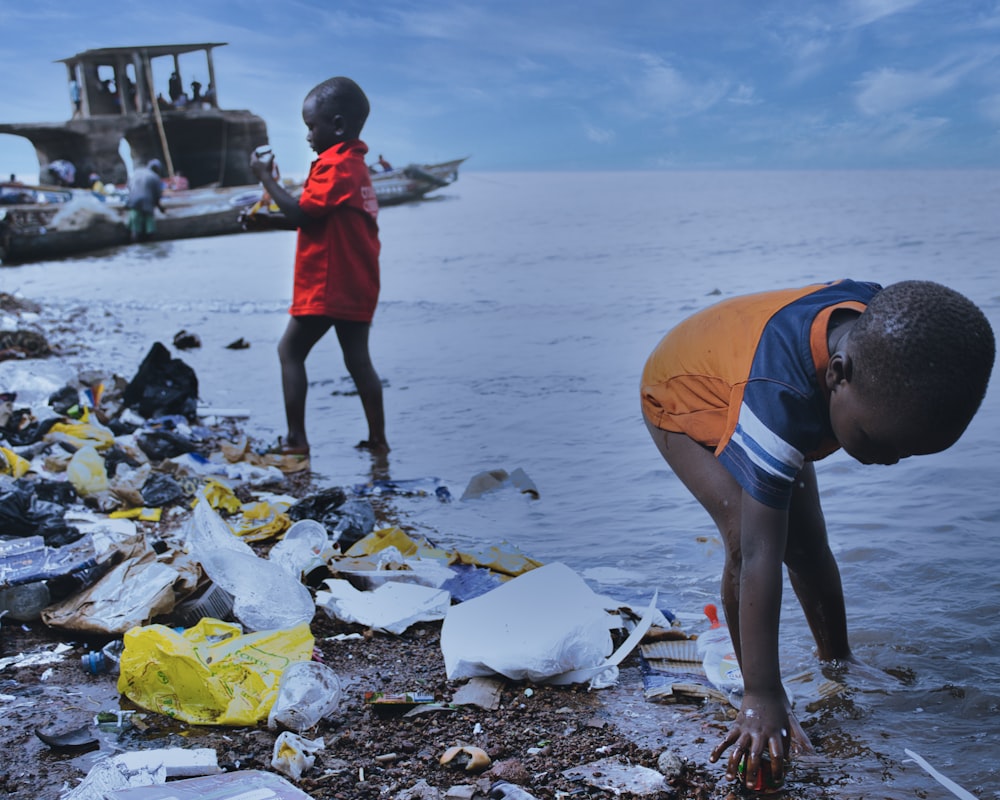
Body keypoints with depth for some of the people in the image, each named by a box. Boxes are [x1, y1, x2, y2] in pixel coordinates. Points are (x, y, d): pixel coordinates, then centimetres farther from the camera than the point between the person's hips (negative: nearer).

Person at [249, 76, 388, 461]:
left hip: (326, 285, -9)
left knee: (290, 350, 1)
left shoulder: (335, 165, -15)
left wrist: (266, 177, -11)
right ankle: (377, 438, 13)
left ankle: (296, 438, 0)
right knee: (358, 359, 11)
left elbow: (302, 213, -19)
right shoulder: (354, 162, 16)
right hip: (356, 284, 9)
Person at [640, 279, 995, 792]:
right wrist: (762, 698, -47)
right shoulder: (777, 397, -48)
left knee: (808, 544, 3)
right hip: (683, 398, -6)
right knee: (746, 540, -25)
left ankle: (838, 664, 25)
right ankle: (749, 692, -9)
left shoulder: (881, 319, -30)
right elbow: (759, 557, -48)